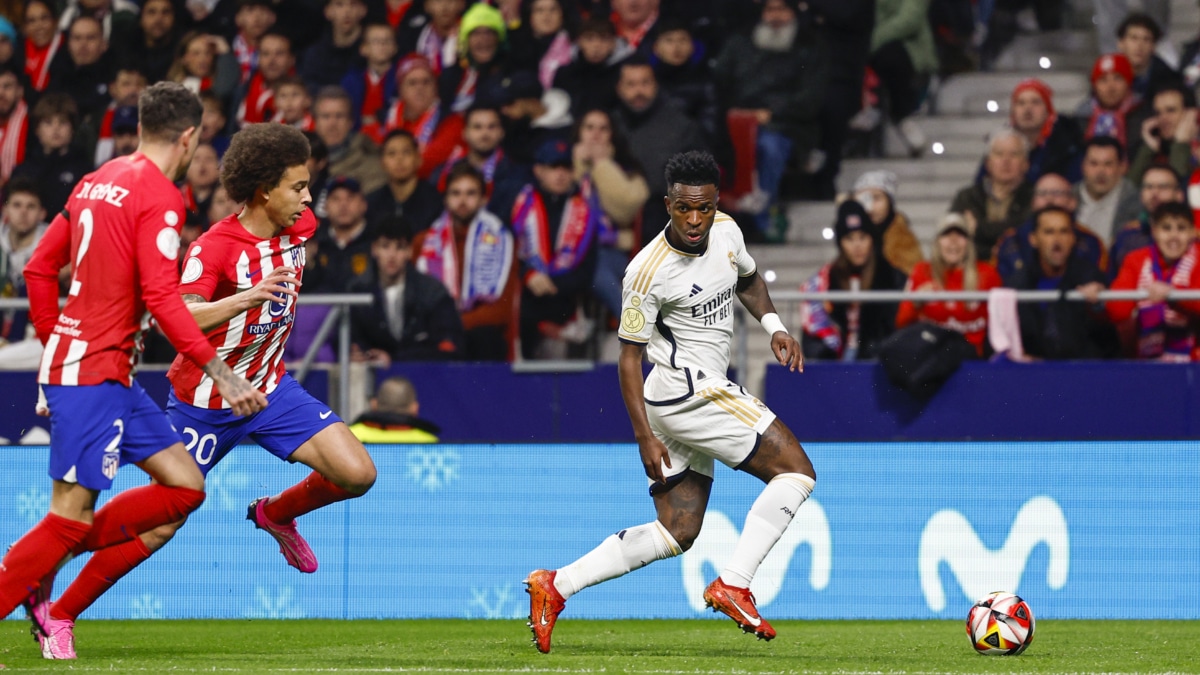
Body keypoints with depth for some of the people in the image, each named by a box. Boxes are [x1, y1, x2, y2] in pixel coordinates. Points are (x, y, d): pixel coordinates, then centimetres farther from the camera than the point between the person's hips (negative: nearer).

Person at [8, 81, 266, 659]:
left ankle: (42, 566, 10)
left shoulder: (97, 182, 13)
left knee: (184, 486, 9)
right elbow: (162, 298, -20)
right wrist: (222, 375, -18)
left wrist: (54, 342, 25)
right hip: (92, 375, -9)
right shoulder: (159, 196, -12)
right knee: (71, 516, -8)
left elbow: (38, 269, 18)